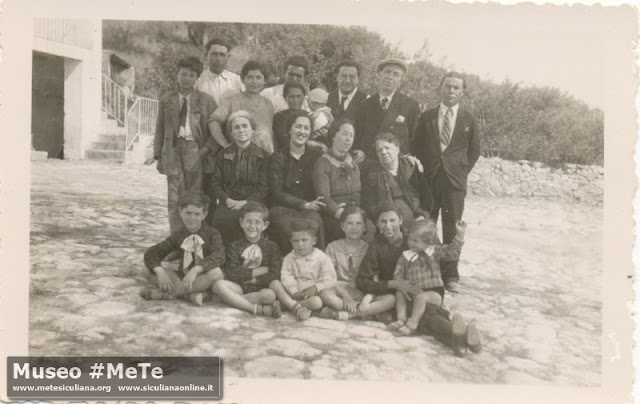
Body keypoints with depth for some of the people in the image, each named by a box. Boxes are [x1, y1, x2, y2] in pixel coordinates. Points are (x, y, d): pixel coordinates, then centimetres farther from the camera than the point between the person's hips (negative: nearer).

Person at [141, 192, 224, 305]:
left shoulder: (212, 234, -8)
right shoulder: (178, 236, 2)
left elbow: (219, 256, -27)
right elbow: (151, 253, -3)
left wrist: (195, 270, -40)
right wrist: (160, 272, -24)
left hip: (203, 280, -3)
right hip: (182, 278, 3)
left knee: (216, 272, -36)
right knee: (154, 274, -16)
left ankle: (166, 293, -27)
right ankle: (193, 293, -26)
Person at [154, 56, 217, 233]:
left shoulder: (206, 100, 6)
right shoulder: (166, 100, 13)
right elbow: (159, 130, 14)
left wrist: (207, 149, -9)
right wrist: (158, 155, 6)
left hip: (195, 149, -2)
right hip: (173, 149, 2)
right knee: (174, 200, 0)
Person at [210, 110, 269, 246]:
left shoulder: (262, 156, 7)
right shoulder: (223, 155, 16)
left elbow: (264, 188, 0)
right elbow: (215, 183, 11)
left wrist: (246, 202, -14)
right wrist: (226, 200, -8)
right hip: (228, 203, 2)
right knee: (221, 219, -31)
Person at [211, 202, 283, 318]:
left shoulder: (271, 246, 8)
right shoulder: (235, 247, 10)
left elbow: (275, 276, -3)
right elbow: (230, 273, -6)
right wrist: (258, 272, -7)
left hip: (260, 289, -1)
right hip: (239, 287, 2)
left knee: (270, 294, -35)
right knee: (218, 285, -30)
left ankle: (234, 301, -21)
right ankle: (259, 309, -33)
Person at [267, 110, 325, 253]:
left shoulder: (316, 156, 17)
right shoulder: (278, 158, 10)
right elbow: (276, 193, 0)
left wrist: (312, 205, -8)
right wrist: (304, 204, -11)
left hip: (309, 209, 1)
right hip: (283, 208, -1)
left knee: (314, 221, -35)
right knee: (290, 228, -35)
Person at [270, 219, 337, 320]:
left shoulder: (322, 258, 0)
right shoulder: (289, 258, 7)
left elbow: (330, 280, -7)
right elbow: (286, 278, -6)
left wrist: (315, 287, -22)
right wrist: (294, 292, -22)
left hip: (312, 294, -3)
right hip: (293, 294, 3)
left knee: (317, 302, -37)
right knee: (274, 283, -20)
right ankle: (297, 307, -30)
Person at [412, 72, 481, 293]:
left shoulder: (468, 120, 8)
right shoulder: (427, 116, 10)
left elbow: (474, 150, 12)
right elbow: (417, 146, 12)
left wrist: (463, 170, 2)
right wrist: (422, 170, 3)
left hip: (455, 180, -1)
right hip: (429, 179, 1)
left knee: (452, 229, 1)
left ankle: (450, 275, 9)